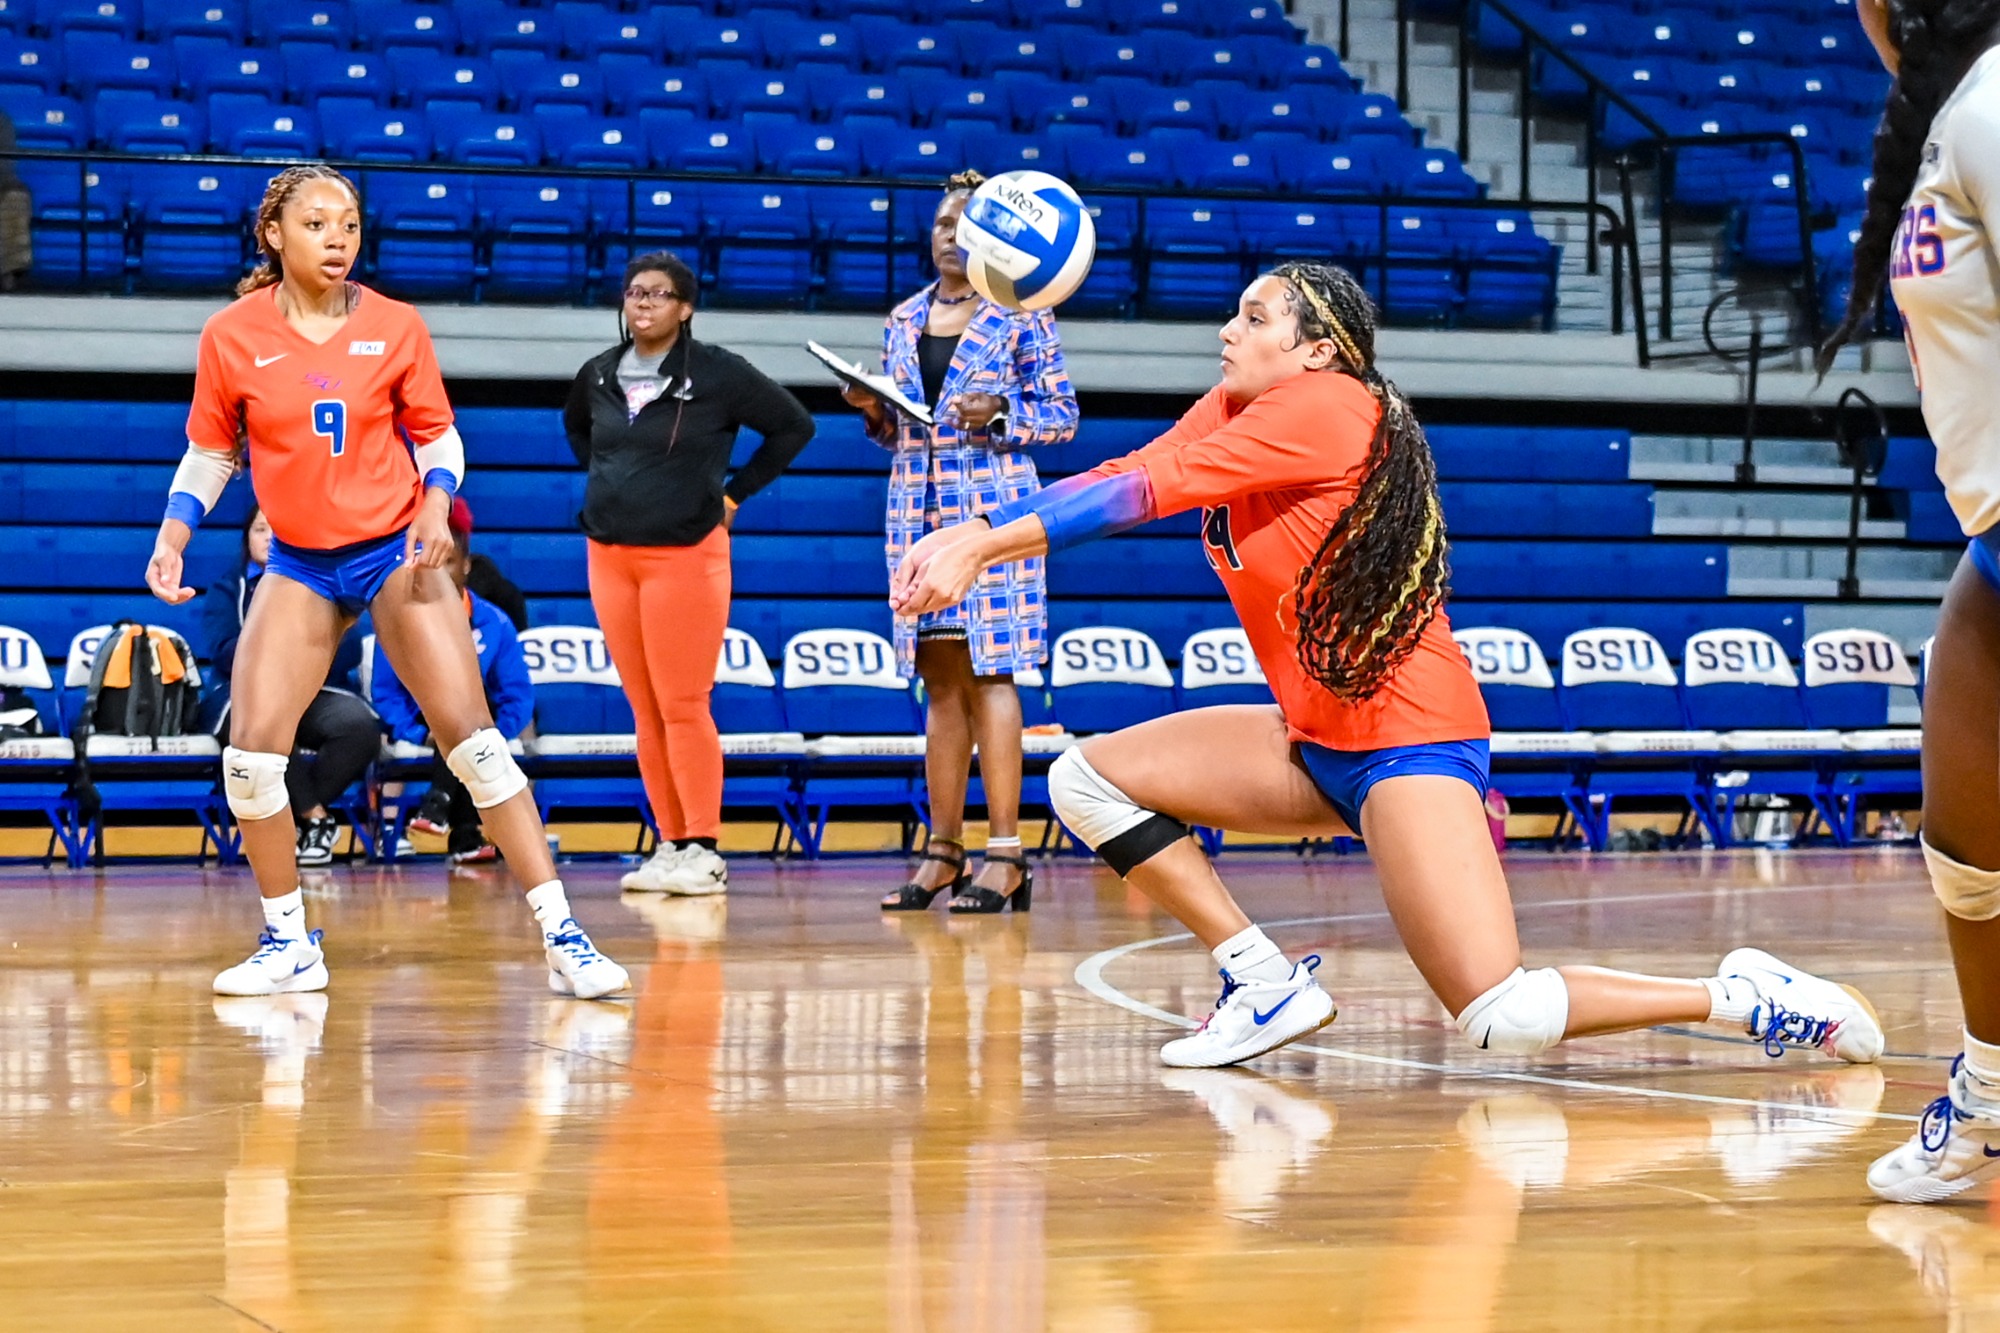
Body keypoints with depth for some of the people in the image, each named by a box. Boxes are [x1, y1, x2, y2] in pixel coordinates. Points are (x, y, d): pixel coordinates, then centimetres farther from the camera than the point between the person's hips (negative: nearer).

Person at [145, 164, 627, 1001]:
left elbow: (437, 435, 4)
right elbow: (209, 453, 8)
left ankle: (561, 939, -9)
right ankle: (289, 944, 11)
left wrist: (435, 506, -14)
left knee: (471, 736, -10)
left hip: (395, 551, -1)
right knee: (251, 752, -9)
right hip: (299, 564, 2)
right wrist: (170, 541, -4)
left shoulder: (396, 327, -5)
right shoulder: (231, 337, -4)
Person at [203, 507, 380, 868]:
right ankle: (315, 815, -27)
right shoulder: (228, 591, 15)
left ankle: (296, 818, -23)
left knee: (360, 723, -33)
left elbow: (349, 652, 3)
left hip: (311, 696, 2)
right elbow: (224, 654, -3)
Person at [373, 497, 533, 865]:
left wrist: (492, 735, -16)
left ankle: (441, 803, -37)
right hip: (424, 723, -1)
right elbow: (385, 691, -3)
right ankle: (466, 834, -42)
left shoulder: (494, 623, 1)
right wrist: (418, 733, -18)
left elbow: (518, 694, 0)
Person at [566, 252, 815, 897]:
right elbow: (575, 427, 29)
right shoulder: (599, 374, 8)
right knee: (645, 711, 6)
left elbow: (794, 427, 0)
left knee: (683, 707, -8)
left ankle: (703, 849, -4)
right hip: (609, 555, 5)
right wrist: (606, 480, 14)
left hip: (686, 555, -5)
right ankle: (671, 844, 11)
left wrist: (734, 492, -1)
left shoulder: (718, 374, -6)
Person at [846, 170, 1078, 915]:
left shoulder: (1021, 315, 0)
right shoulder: (904, 321, 15)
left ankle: (1006, 855, -9)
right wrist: (874, 412, -2)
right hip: (917, 509, 5)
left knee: (988, 672, -9)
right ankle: (943, 852, 9)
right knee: (941, 681, 6)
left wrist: (1001, 418, -17)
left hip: (992, 505, -5)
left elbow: (1063, 414, 0)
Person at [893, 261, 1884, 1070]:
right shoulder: (1232, 411, 10)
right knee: (1088, 779, 2)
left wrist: (983, 546, -22)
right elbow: (1121, 480, -1)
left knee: (1502, 1022, -21)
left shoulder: (1328, 404, -16)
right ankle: (1265, 981, 4)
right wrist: (972, 535, -16)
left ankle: (1741, 995, -1)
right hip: (1314, 742, 9)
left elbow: (1150, 488, -21)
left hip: (1409, 737, -9)